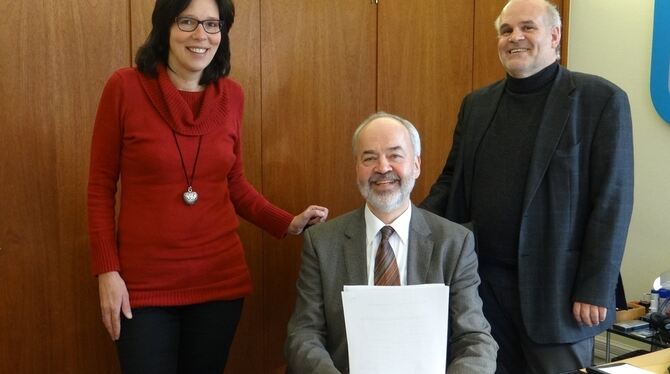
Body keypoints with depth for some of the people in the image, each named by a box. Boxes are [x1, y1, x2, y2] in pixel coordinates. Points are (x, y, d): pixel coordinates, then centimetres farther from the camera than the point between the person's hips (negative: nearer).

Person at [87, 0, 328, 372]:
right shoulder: (125, 87, -8)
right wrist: (107, 271, -8)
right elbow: (101, 187, -3)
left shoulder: (231, 95, 2)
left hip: (220, 277, 3)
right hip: (145, 282, -3)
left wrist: (289, 224, -1)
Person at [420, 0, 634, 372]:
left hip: (555, 285, -4)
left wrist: (595, 290, -13)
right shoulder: (476, 103, 10)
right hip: (480, 279, 5)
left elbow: (612, 200, -9)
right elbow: (452, 181, 13)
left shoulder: (601, 99, -6)